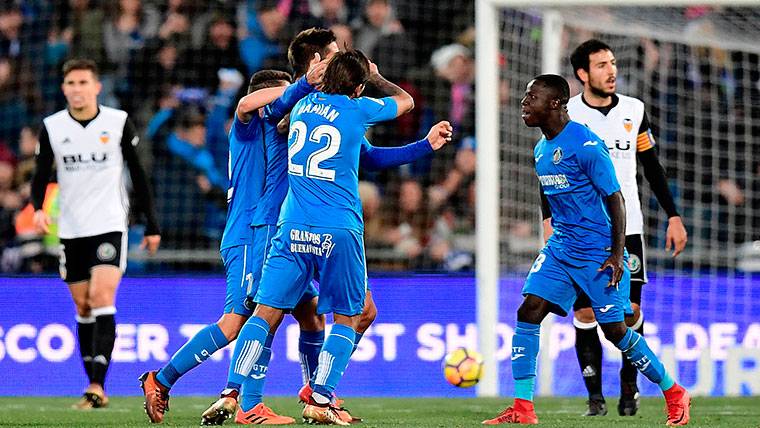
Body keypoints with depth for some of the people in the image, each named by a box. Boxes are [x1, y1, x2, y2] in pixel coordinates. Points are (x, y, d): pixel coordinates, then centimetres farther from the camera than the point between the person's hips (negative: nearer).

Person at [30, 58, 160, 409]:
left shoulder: (118, 122, -3)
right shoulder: (52, 127, 1)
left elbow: (138, 175, 4)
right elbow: (41, 176, 6)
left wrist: (151, 226, 6)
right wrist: (38, 208, -16)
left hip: (109, 225, -3)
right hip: (71, 231, 3)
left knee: (101, 297, -19)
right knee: (83, 307, 7)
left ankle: (97, 385, -25)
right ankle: (94, 389, 16)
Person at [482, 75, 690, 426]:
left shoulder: (585, 144, -16)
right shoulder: (541, 149, 9)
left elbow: (615, 198, -14)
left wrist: (617, 254, -18)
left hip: (598, 252, -7)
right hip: (560, 248, 7)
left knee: (615, 330, -3)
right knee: (528, 312, -9)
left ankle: (674, 395, 16)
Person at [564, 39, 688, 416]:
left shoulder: (634, 111, 6)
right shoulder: (565, 115, -1)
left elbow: (652, 168, 14)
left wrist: (673, 216, 10)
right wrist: (550, 221, -10)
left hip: (626, 227, 2)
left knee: (630, 311, -2)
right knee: (585, 313, -4)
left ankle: (629, 387, 13)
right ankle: (595, 395, 2)